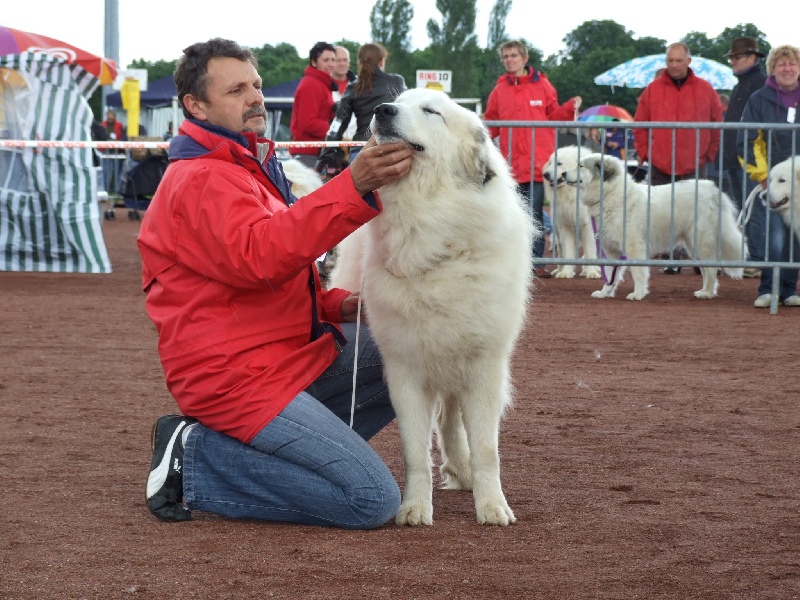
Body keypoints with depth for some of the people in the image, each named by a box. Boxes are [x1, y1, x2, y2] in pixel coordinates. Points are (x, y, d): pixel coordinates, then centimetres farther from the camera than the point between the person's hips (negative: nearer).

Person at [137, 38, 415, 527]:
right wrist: (353, 189, -41)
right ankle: (195, 460, -6)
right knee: (375, 501, -16)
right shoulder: (200, 180, -14)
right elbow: (257, 256, -34)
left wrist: (334, 304, 7)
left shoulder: (251, 169, 19)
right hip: (236, 377, -10)